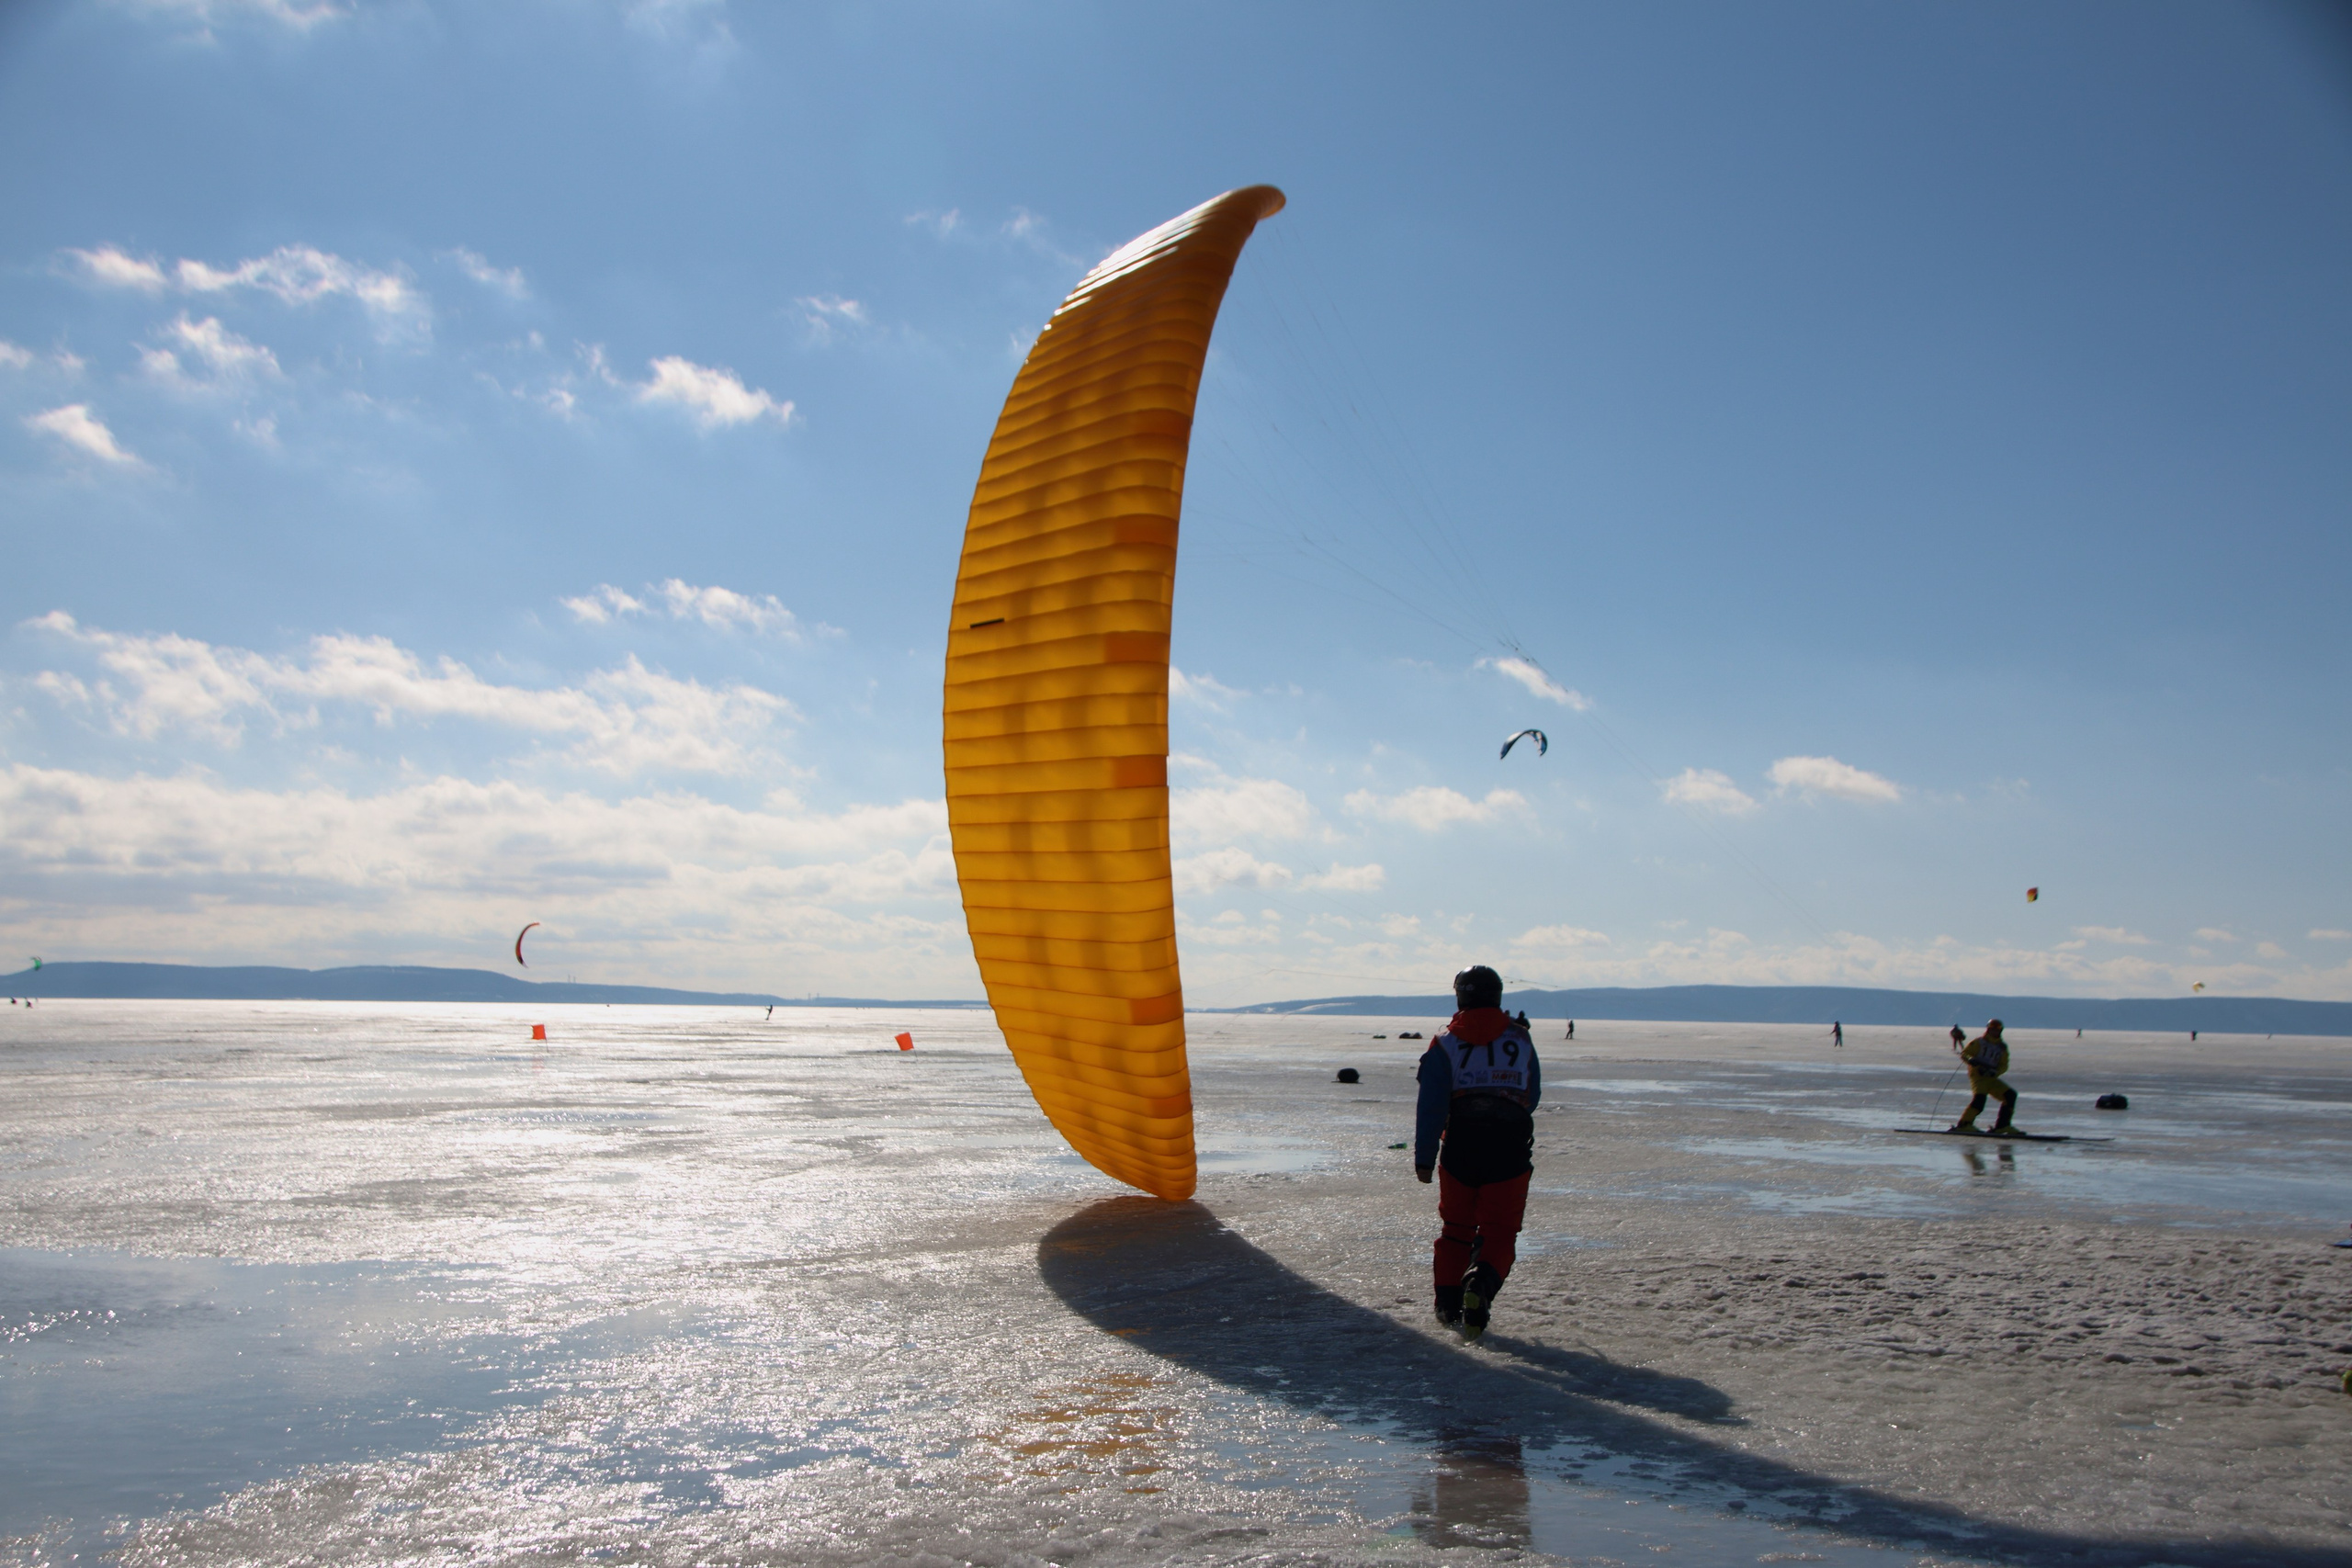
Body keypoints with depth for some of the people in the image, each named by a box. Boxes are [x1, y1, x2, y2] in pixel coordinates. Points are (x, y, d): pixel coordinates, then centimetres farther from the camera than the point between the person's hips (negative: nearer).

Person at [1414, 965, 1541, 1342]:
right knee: (1499, 1231, 2)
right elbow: (1533, 1097, 13)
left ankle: (1449, 1305, 17)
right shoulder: (1520, 1039, 8)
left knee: (1455, 1227, 15)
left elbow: (1431, 1106, -5)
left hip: (1460, 1146, 0)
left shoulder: (1445, 1043, 2)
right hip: (1510, 1147, 0)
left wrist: (1423, 1158, -4)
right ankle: (1481, 1284, -25)